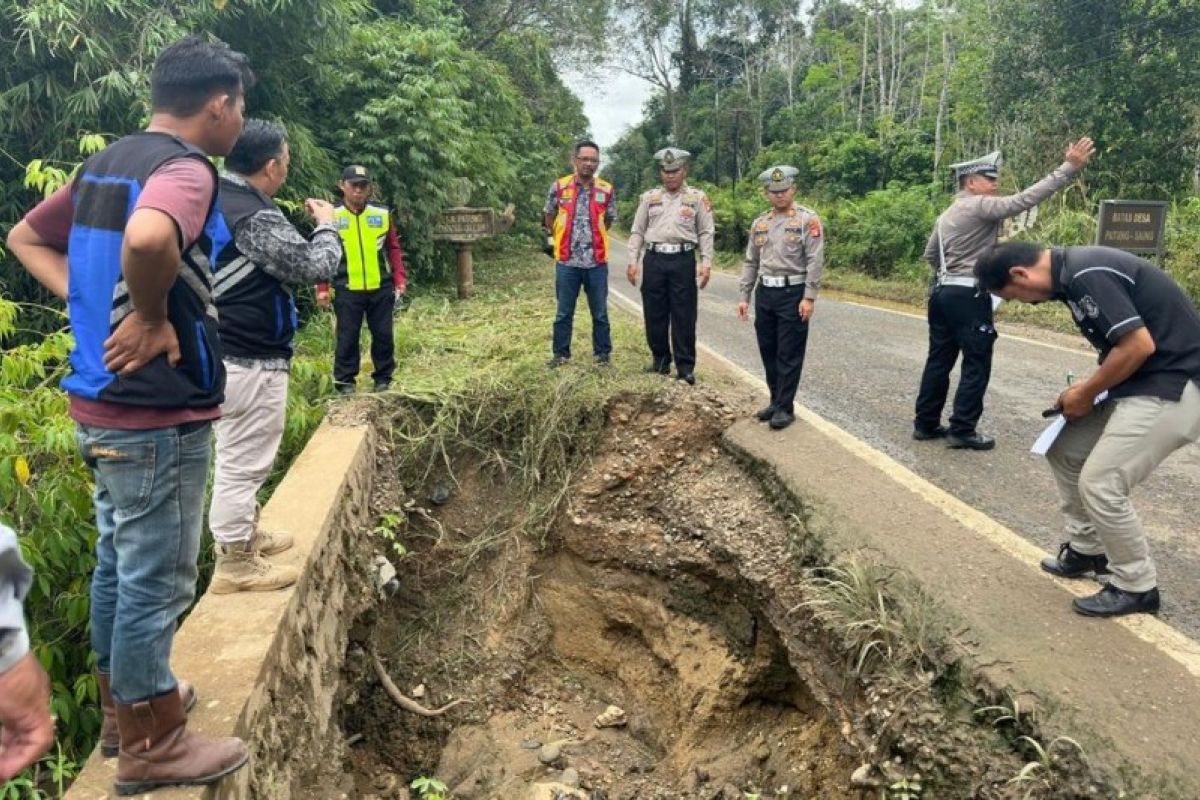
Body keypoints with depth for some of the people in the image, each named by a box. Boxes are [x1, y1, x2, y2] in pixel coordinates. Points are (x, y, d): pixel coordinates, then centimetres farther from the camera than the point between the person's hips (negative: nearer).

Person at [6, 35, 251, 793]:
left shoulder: (105, 163, 11)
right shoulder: (184, 169, -17)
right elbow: (147, 239, -40)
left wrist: (87, 302, 9)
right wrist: (151, 318, -23)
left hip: (105, 402, 9)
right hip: (159, 413, -9)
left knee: (119, 561, 20)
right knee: (156, 578, 3)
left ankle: (125, 699, 37)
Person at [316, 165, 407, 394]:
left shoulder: (383, 214, 4)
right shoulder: (331, 216, -1)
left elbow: (393, 248, 9)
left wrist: (400, 279, 3)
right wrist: (322, 288, -3)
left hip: (381, 288, 2)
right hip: (347, 290, -2)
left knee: (384, 335, 7)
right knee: (347, 337, 4)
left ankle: (383, 379, 21)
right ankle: (345, 382, 15)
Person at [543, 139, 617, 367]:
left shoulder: (606, 190, 1)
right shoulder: (559, 187, -2)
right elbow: (548, 216, 13)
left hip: (597, 262, 1)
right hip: (567, 261, 0)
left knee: (600, 312, 8)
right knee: (564, 312, 8)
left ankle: (602, 353, 21)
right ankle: (561, 353, 20)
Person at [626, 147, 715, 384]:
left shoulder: (697, 198, 7)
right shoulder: (649, 197, 12)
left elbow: (705, 233, 4)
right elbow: (637, 232, 11)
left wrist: (706, 263, -5)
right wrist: (633, 261, 3)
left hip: (683, 260, -2)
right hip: (654, 260, 2)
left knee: (683, 315, -2)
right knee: (654, 313, 6)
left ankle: (685, 366, 5)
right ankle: (660, 360, 21)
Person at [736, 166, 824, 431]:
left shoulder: (808, 219, -6)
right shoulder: (759, 223, 11)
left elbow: (815, 261, -11)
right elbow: (750, 263, 15)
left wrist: (809, 298, -17)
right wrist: (744, 296, 10)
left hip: (793, 293, -6)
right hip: (765, 294, 6)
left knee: (789, 355, -1)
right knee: (768, 352, 12)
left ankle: (785, 408, 6)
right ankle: (775, 401, 25)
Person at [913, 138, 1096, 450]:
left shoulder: (947, 214, 17)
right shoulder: (980, 206, -9)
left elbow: (930, 254, 24)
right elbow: (1024, 200, -19)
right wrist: (1069, 168, -19)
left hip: (943, 292, 9)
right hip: (968, 296, -9)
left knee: (939, 359, 11)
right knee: (977, 363, -3)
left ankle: (925, 423, 15)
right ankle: (962, 431, -2)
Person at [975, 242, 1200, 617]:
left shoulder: (1086, 275, -22)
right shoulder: (1076, 268, 9)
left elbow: (1139, 345, -25)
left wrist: (1086, 394, -12)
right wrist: (1089, 385, 8)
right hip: (1146, 380, 10)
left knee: (1100, 484, -10)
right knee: (1065, 451, 14)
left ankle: (1137, 587, 9)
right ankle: (1086, 550, 29)